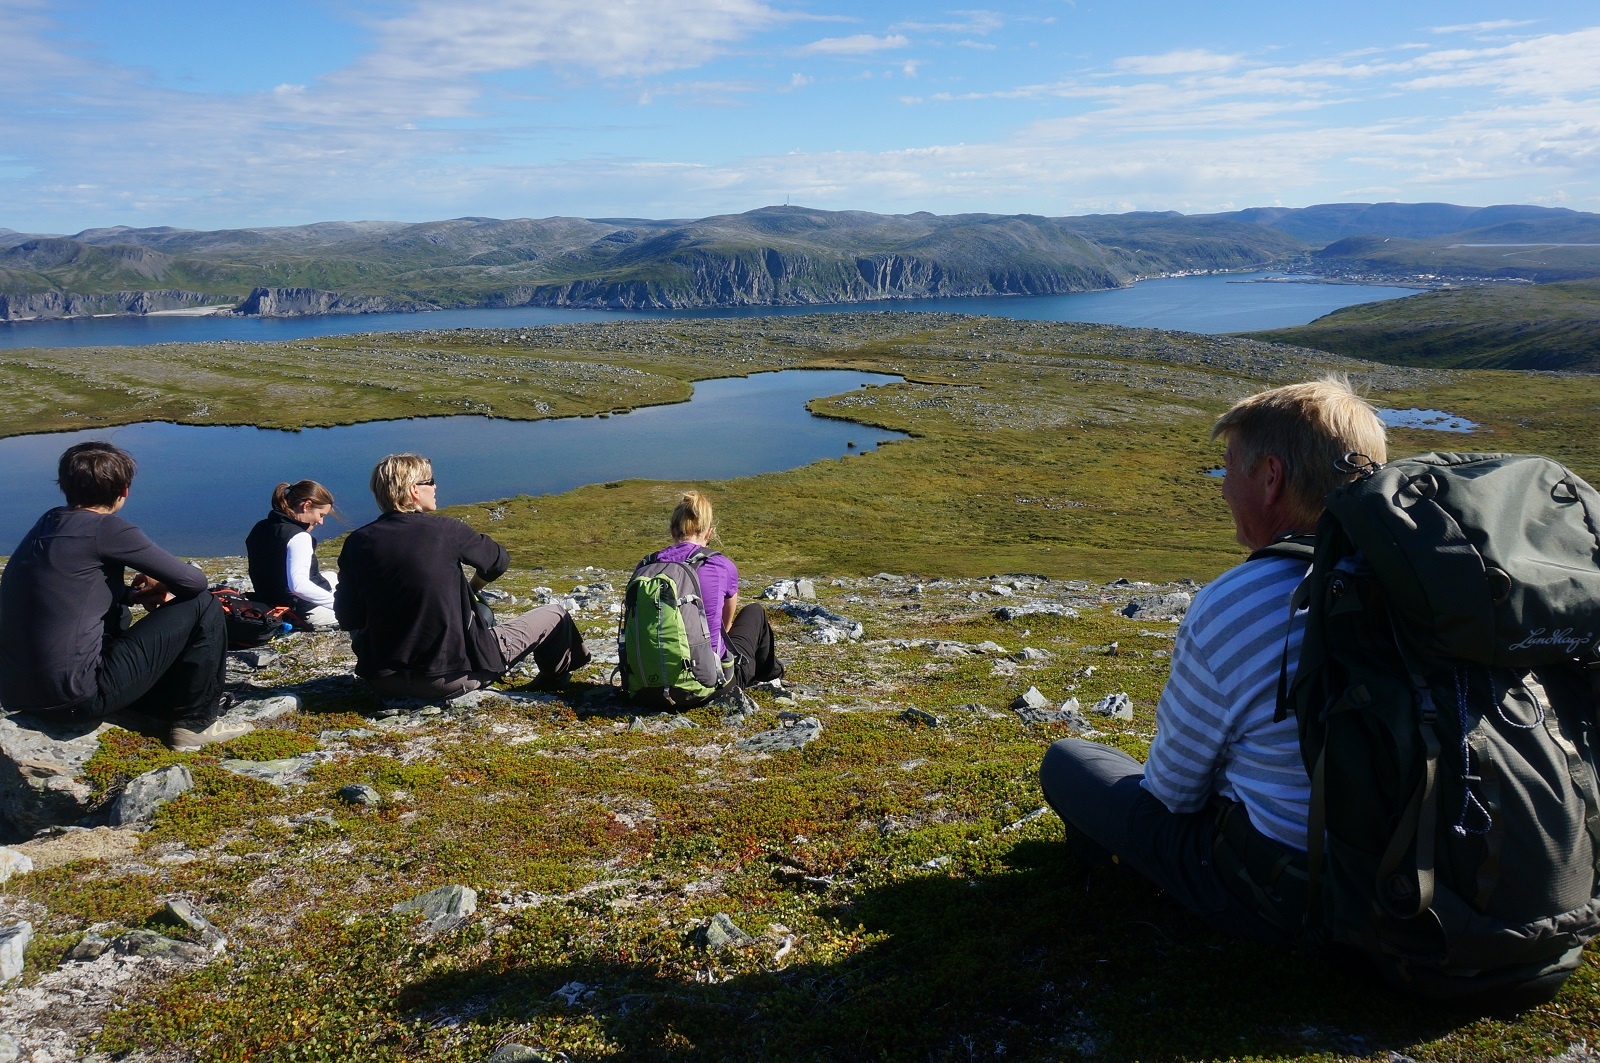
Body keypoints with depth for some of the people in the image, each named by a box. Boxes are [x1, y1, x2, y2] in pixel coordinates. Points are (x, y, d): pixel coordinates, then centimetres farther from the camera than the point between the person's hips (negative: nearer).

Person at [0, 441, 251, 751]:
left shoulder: (47, 524, 10)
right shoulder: (106, 528, -12)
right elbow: (193, 582, -9)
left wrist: (136, 594, 11)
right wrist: (159, 588, 13)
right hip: (77, 698, -8)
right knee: (202, 606, 0)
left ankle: (153, 709, 23)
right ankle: (196, 723, 9)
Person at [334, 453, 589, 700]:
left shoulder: (357, 542, -3)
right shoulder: (446, 529, -12)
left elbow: (347, 618, 2)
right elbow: (499, 560, 6)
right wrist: (472, 589, 25)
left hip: (384, 682, 5)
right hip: (452, 677, -5)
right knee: (554, 616, 15)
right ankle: (555, 682, 41)